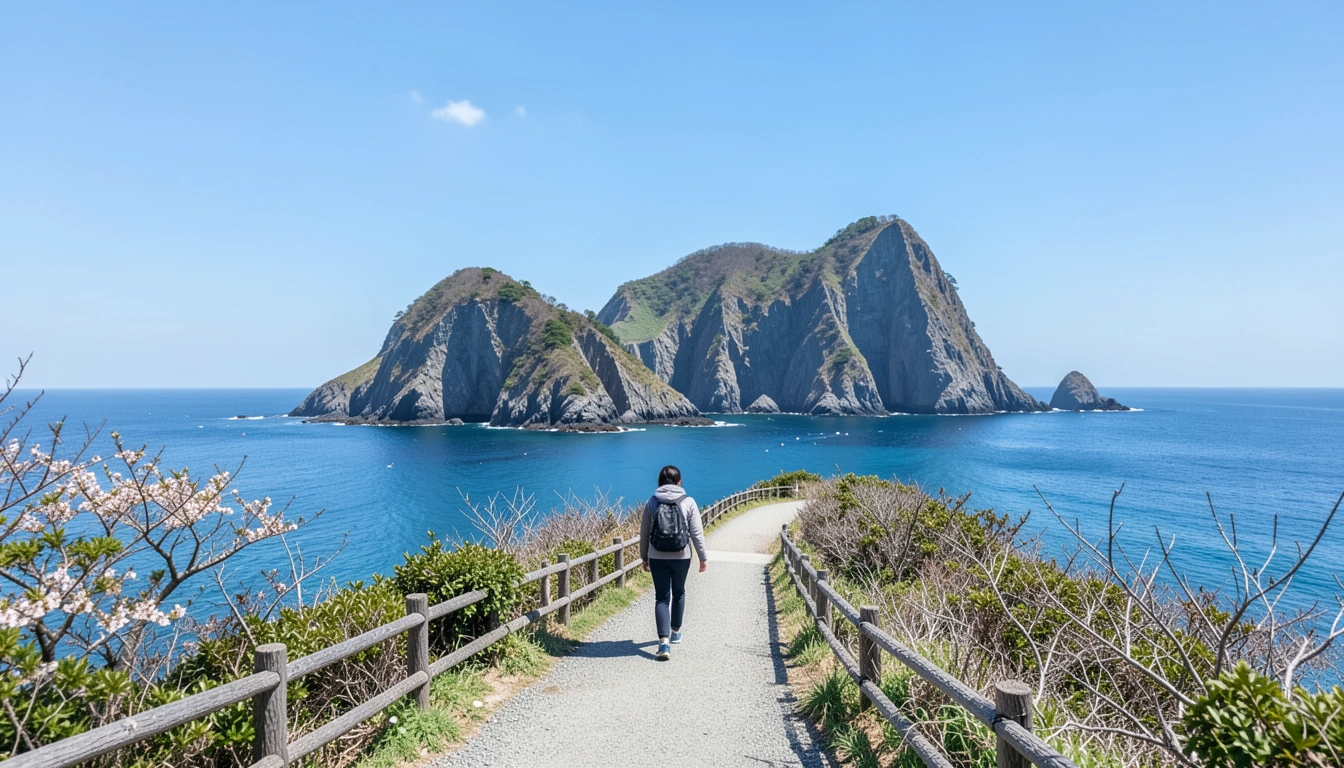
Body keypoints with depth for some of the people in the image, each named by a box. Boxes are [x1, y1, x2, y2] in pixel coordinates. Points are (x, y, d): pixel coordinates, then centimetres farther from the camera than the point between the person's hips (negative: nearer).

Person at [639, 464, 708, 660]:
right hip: (681, 557, 0)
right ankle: (675, 631, 36)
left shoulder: (651, 502, -1)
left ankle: (664, 641, -10)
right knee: (678, 593, 20)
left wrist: (644, 557, 15)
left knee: (662, 598, 3)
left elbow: (644, 533, 3)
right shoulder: (688, 502, -5)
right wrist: (703, 557, 5)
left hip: (657, 558, 0)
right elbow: (697, 533, -4)